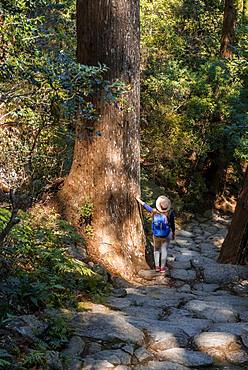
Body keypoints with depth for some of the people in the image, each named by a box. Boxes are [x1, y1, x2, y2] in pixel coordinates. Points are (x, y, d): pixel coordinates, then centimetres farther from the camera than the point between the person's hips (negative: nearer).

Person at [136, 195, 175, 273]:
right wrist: (173, 234, 9)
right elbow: (172, 225, -8)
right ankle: (162, 268, 20)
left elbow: (145, 205, -1)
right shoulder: (170, 213, -20)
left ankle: (157, 266, 23)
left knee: (156, 250, 20)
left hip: (156, 235, 2)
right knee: (164, 250, 13)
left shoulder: (154, 211, -16)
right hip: (166, 236, -1)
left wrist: (138, 199, 15)